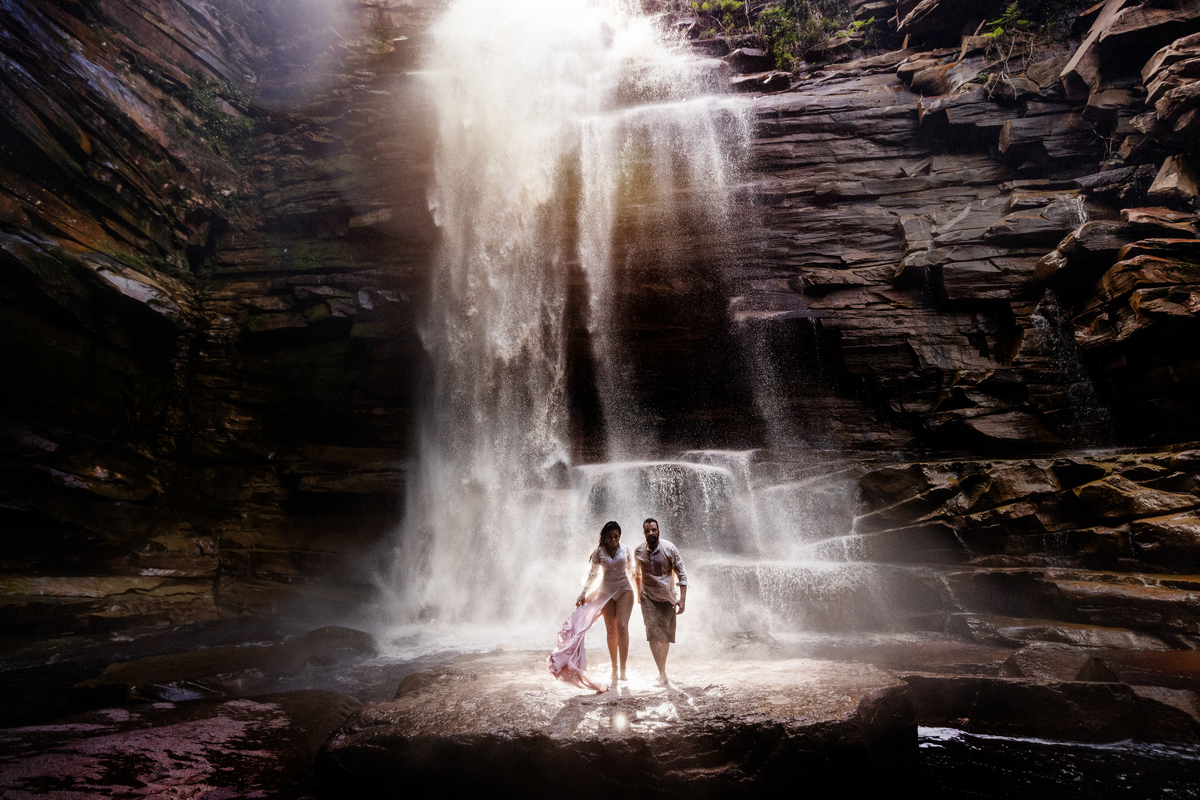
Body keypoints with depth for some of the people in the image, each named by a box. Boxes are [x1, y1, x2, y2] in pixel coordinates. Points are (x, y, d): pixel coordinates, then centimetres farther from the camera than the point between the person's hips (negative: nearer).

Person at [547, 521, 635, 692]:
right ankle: (614, 669, 13)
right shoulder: (599, 552, 0)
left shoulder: (625, 550, 1)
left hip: (624, 590, -1)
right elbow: (593, 573, 5)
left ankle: (623, 670, -13)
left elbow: (632, 570, 12)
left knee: (622, 627, -15)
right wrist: (583, 594, 0)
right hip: (606, 592, 1)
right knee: (611, 631, 3)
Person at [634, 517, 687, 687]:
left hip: (667, 597, 0)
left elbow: (681, 574, -7)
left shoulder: (669, 549, -11)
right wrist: (639, 594, 20)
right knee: (652, 632, -13)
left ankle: (662, 668, 27)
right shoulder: (639, 551, -4)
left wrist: (682, 599, -12)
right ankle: (662, 674, -12)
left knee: (666, 635, 6)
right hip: (648, 597, 1)